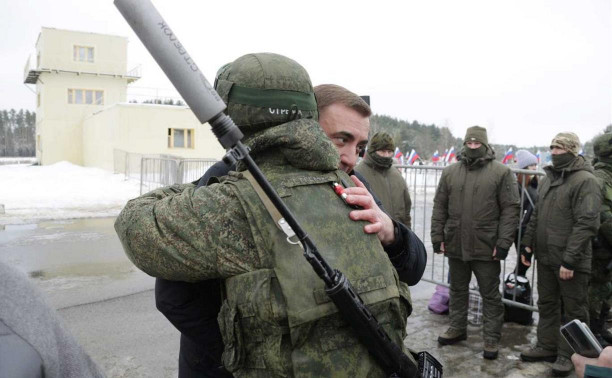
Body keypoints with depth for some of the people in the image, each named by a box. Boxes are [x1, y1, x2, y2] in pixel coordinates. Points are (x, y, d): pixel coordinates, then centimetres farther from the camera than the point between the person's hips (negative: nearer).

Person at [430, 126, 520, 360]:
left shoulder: (501, 172, -4)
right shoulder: (450, 172, 6)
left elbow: (510, 209, -8)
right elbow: (439, 207, 7)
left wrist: (503, 242, -13)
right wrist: (437, 236, 2)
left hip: (486, 247, -3)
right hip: (455, 244, 4)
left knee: (490, 294, 9)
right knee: (457, 290, 18)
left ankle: (491, 339, 22)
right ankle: (457, 328, 35)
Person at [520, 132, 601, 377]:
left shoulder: (585, 181, -13)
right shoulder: (548, 178, 11)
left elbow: (587, 224, -20)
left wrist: (570, 259, -22)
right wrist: (528, 242, 11)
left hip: (571, 262, -8)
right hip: (545, 257, 8)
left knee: (574, 311, 8)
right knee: (547, 305, 18)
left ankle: (569, 355, 20)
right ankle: (547, 346, 32)